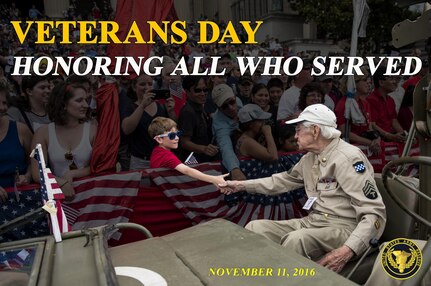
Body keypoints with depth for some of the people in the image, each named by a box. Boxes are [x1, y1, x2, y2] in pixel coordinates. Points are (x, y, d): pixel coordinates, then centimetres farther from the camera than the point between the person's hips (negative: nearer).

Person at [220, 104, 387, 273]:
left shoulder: (348, 158, -15)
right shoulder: (310, 158, 10)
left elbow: (375, 213, -20)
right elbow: (285, 180, 24)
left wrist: (348, 251, -34)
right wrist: (241, 185, 22)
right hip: (313, 222, 7)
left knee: (297, 239, -36)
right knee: (256, 227, -8)